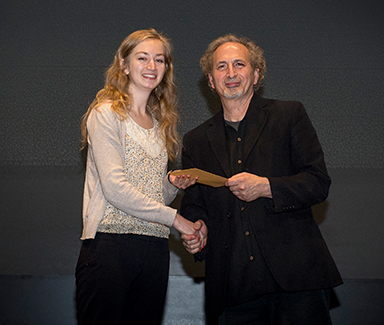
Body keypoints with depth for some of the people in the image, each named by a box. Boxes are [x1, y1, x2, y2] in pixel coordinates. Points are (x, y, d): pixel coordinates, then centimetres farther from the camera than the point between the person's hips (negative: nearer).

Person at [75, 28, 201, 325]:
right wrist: (173, 217, -9)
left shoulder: (160, 123, 19)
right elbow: (115, 188, -13)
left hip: (155, 249, 6)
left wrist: (173, 185, 1)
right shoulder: (106, 113, -2)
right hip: (110, 244, -6)